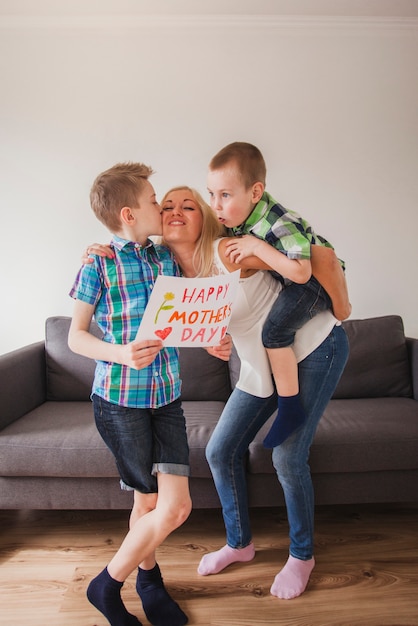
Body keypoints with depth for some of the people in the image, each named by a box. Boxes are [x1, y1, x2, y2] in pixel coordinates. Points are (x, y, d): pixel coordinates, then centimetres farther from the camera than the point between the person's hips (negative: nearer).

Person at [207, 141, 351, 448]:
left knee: (275, 329, -26)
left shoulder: (279, 224, -33)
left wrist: (256, 246, -36)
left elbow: (301, 273, -39)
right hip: (286, 279, 9)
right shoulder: (239, 216, -9)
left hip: (318, 279, -9)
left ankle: (291, 408, -9)